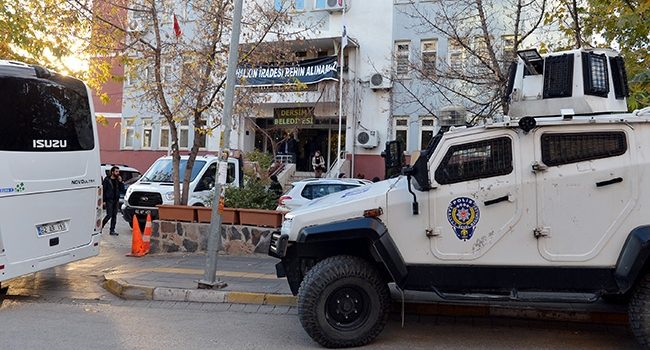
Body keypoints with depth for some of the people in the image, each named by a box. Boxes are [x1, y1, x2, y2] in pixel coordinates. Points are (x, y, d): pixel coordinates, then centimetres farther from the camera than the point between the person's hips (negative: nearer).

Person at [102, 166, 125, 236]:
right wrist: (104, 200, -11)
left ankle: (112, 230, 9)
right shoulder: (107, 180, -4)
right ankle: (101, 227, 8)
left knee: (114, 216, 5)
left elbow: (122, 190, 7)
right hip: (109, 200, -5)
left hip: (116, 200, 5)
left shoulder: (118, 180, 11)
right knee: (109, 215, -10)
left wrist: (120, 182, -6)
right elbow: (103, 190, -6)